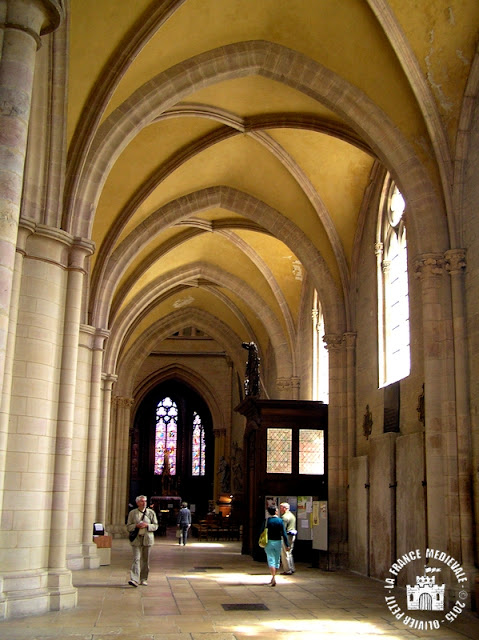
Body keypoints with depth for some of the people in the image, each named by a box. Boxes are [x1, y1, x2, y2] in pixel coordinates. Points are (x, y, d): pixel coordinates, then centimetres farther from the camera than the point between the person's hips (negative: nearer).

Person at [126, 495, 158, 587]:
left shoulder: (151, 512, 7)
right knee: (136, 559, -11)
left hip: (147, 539, 1)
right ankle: (134, 580, -17)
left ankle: (143, 579, 18)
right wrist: (137, 526, -13)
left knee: (146, 560, 6)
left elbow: (155, 526, 7)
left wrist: (147, 525, -11)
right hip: (136, 539, -1)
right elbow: (128, 526, 6)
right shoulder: (132, 513, 6)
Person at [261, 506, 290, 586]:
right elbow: (284, 533, -6)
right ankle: (273, 578, 23)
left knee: (271, 560, -1)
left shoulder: (267, 520, -5)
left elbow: (262, 532, -2)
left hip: (269, 542, -1)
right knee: (277, 560, 15)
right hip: (278, 542, 1)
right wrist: (287, 545, -2)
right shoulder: (280, 521, -6)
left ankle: (273, 578, -16)